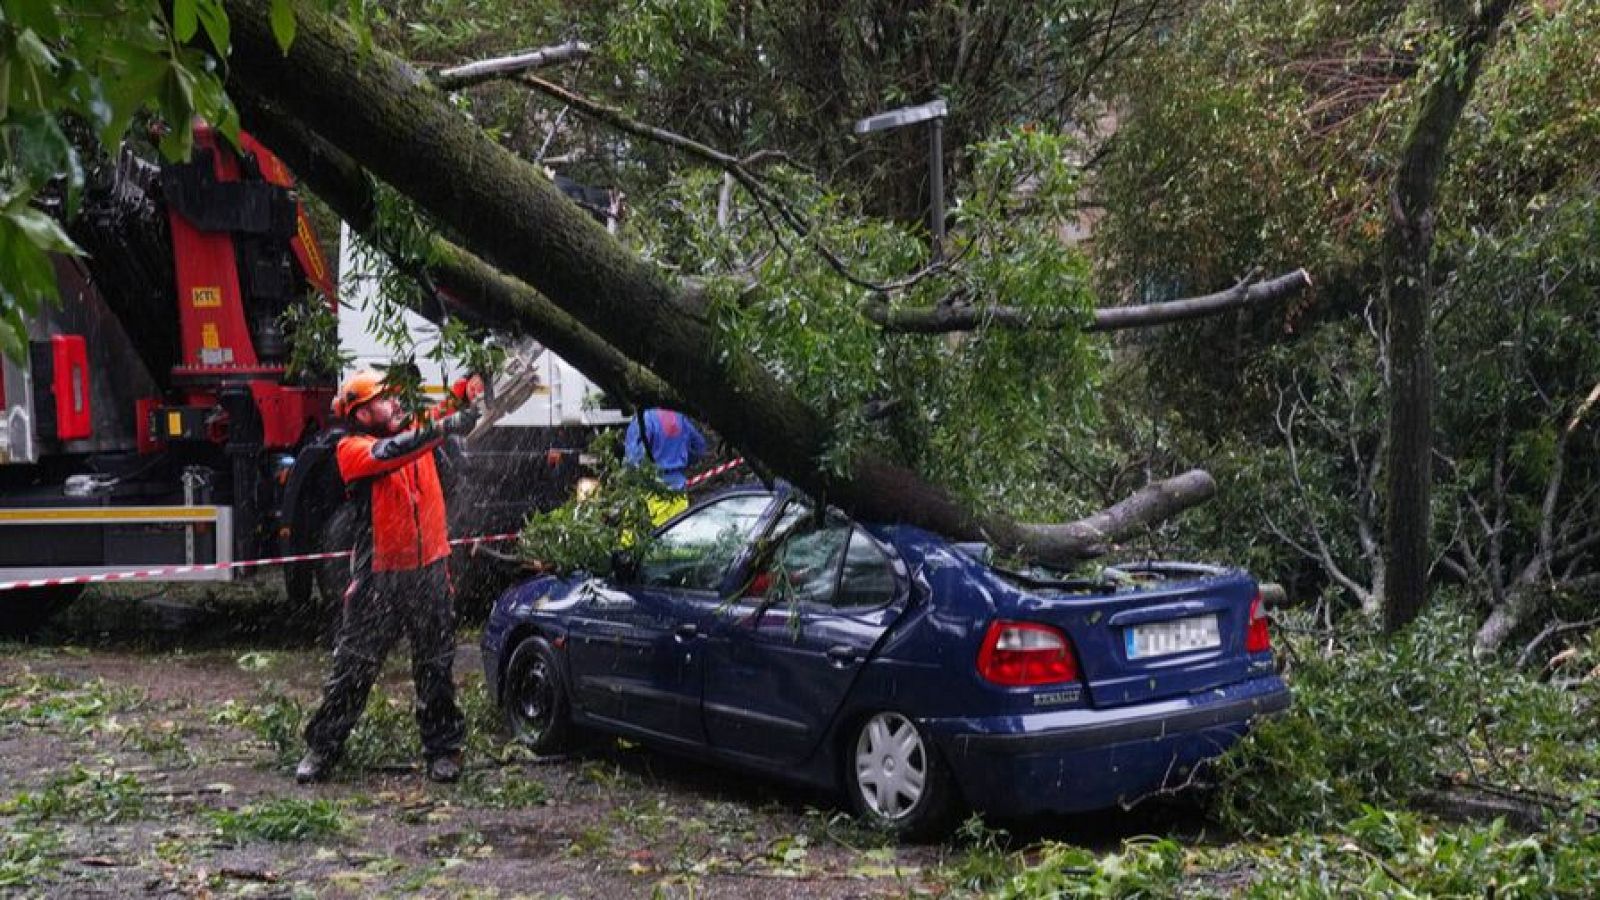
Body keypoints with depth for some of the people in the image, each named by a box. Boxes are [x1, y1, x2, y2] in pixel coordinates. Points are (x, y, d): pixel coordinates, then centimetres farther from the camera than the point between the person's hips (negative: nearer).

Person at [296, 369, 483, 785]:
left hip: (430, 570, 4)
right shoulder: (352, 449, -6)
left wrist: (464, 395, -19)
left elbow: (447, 412, 3)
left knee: (436, 667, 9)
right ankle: (322, 749, 14)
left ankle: (443, 749, 19)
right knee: (353, 667, 3)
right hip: (379, 576, -4)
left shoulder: (415, 434, 10)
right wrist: (443, 428, -33)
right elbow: (389, 452, -23)